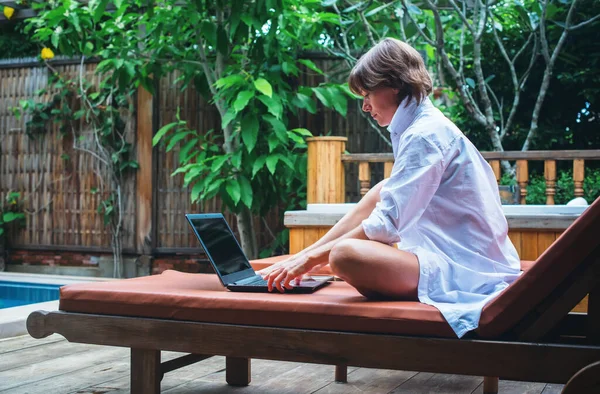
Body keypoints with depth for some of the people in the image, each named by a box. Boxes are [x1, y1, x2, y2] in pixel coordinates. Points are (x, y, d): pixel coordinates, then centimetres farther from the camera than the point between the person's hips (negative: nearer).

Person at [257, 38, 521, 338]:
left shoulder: (424, 136, -15)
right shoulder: (428, 126, 17)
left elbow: (387, 226, -21)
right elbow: (384, 202, 20)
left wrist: (313, 257, -11)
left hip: (469, 274, -11)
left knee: (344, 255, -30)